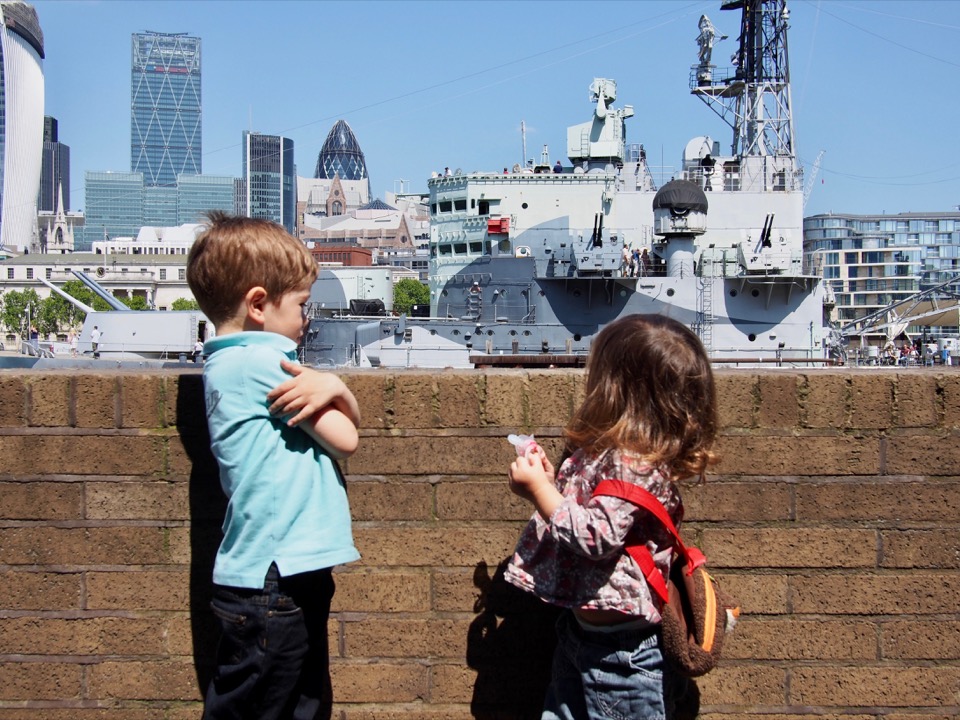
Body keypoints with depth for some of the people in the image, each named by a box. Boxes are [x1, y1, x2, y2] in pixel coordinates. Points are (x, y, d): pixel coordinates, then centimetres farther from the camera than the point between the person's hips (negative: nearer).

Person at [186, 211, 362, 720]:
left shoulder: (231, 363, 15)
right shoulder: (261, 361, -15)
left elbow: (352, 419, 12)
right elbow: (344, 440, -11)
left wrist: (333, 387, -9)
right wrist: (323, 388, 4)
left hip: (293, 576, 10)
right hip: (272, 580, -10)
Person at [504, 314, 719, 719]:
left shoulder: (633, 463, -24)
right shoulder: (606, 451, 7)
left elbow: (596, 536, -30)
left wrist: (538, 489, -23)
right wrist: (549, 478, 6)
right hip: (582, 629, 10)